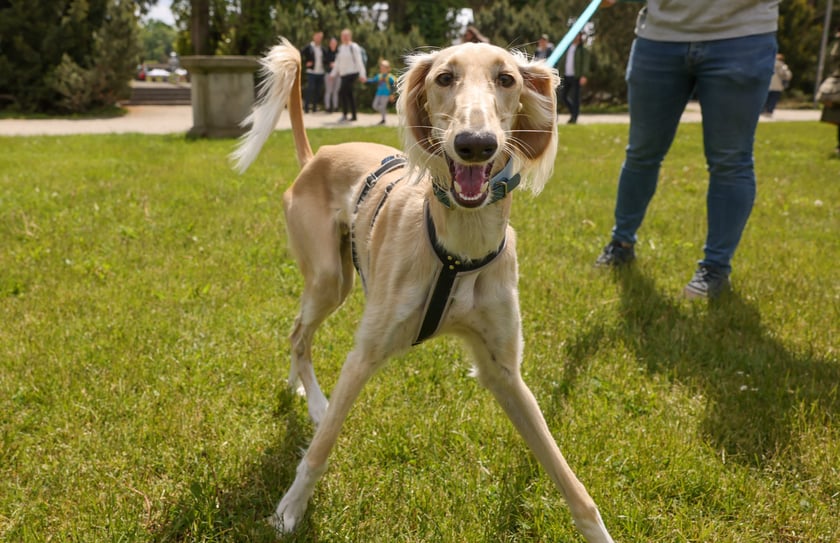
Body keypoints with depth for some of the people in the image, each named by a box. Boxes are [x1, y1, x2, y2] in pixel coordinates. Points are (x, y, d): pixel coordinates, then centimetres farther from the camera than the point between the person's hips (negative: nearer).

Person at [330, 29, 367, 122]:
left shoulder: (354, 47, -7)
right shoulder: (340, 48, 14)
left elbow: (359, 61, -11)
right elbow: (338, 62, 20)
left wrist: (362, 74, -17)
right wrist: (333, 73, 17)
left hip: (352, 73, -7)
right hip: (343, 74, 7)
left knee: (342, 92, -14)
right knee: (349, 94, 9)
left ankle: (344, 114, -7)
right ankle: (353, 115, 15)